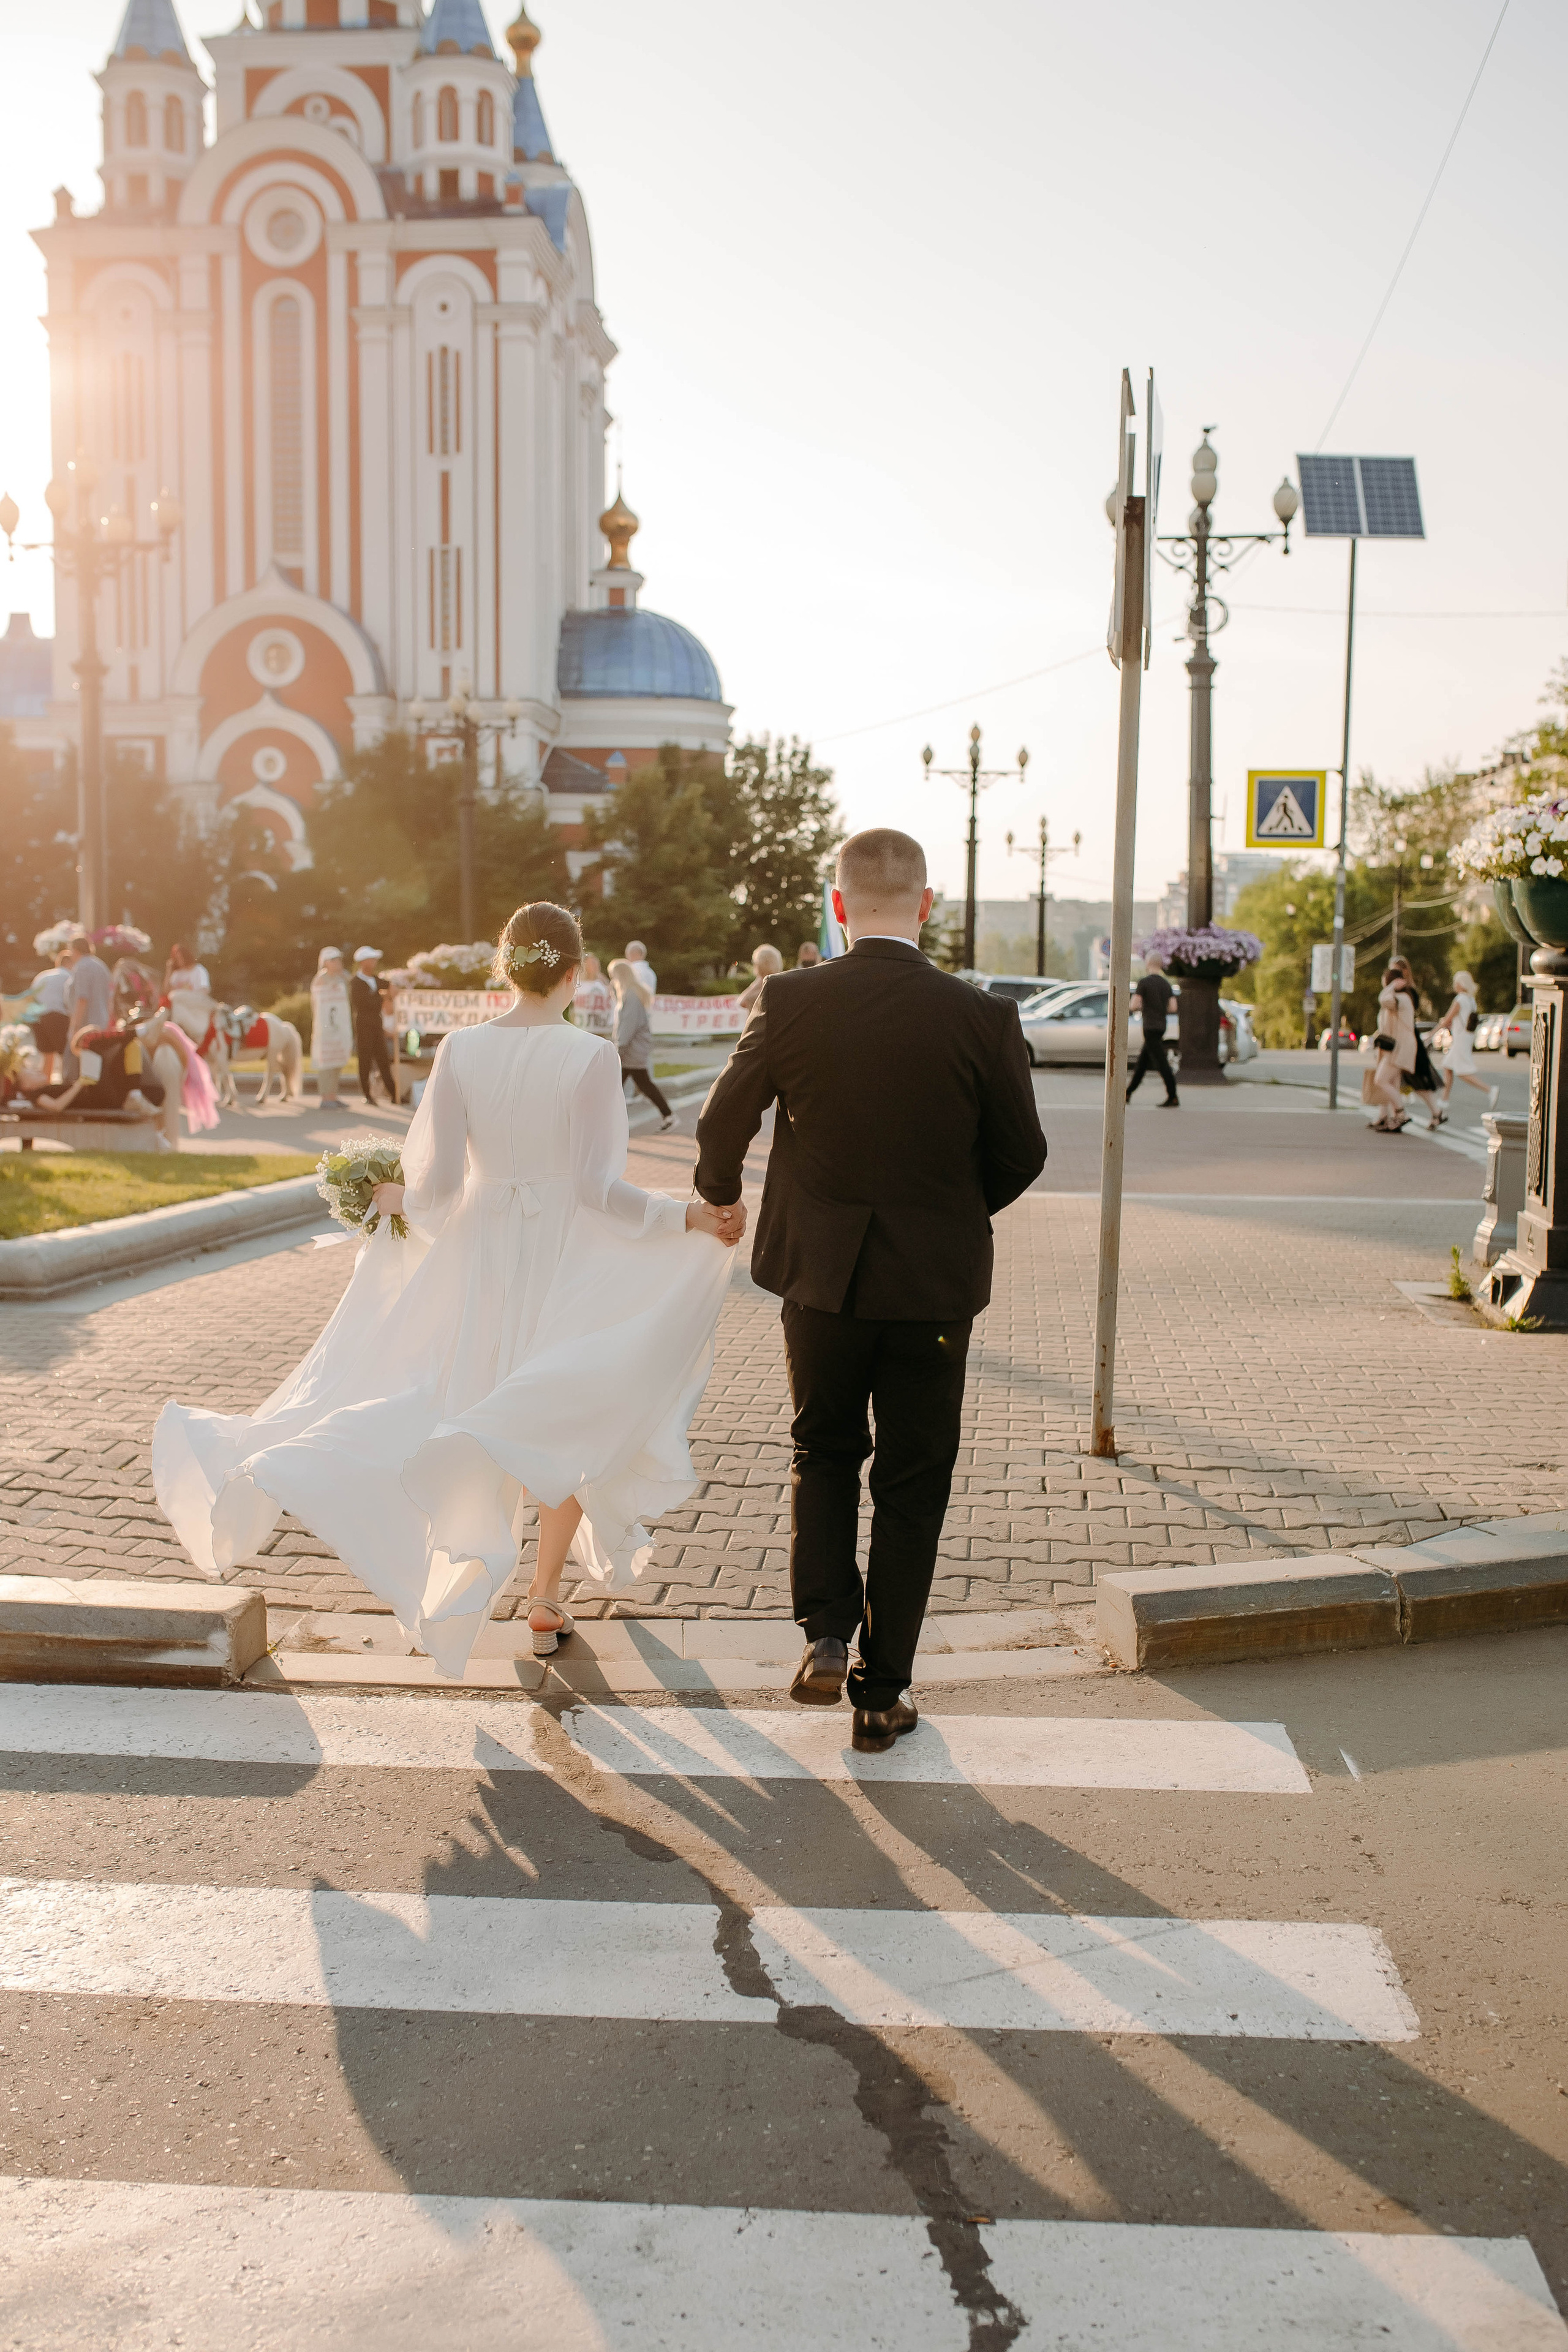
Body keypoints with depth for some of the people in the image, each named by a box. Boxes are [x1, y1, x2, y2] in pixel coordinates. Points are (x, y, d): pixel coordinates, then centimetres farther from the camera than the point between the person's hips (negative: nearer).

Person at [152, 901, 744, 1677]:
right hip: (566, 1261, -2)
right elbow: (598, 1188, -17)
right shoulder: (591, 1057, -15)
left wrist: (399, 1198, 15)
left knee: (467, 1407, 17)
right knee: (568, 1422, 14)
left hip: (478, 1256, 3)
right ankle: (546, 1598, 21)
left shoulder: (461, 1050, -7)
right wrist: (691, 1217, -10)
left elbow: (437, 1180, -6)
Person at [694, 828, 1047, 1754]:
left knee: (823, 1453, 24)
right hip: (935, 1282, 0)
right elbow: (1022, 1155, -1)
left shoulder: (791, 1004, -10)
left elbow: (722, 1127, 0)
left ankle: (827, 1633, 10)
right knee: (912, 1487, 13)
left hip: (821, 1271, 1)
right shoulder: (983, 1018, -11)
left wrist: (720, 1197, 22)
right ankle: (883, 1691, 20)